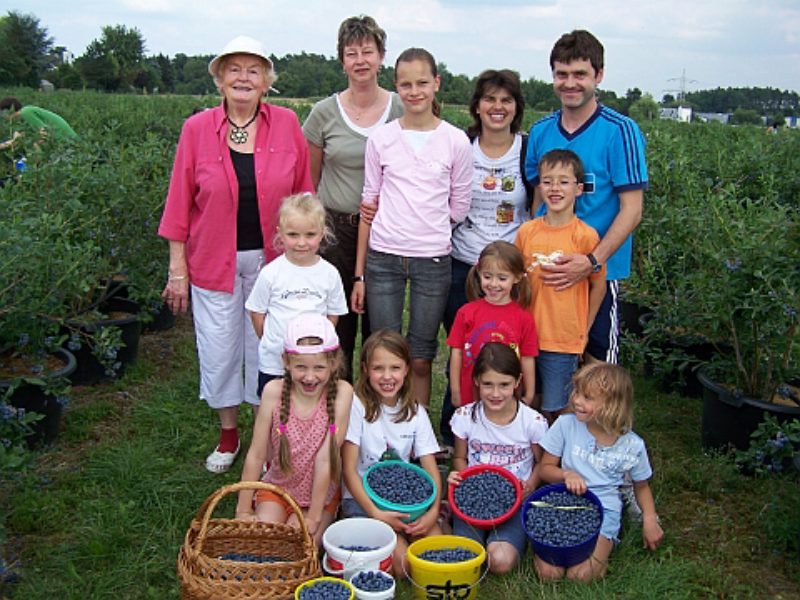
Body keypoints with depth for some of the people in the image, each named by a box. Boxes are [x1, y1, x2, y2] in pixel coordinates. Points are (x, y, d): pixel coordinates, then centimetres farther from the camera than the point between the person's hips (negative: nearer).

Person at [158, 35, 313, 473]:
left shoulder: (287, 124, -4)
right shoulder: (197, 129, -6)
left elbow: (303, 194, 1)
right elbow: (180, 202, -2)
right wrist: (177, 268, -2)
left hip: (271, 259, 0)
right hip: (214, 260, 0)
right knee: (218, 351, 9)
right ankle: (228, 434, 32)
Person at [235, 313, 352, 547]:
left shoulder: (341, 392, -21)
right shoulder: (274, 391, -18)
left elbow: (325, 460, -20)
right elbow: (255, 455, -11)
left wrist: (313, 518, -17)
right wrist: (243, 512, -7)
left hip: (320, 493, -1)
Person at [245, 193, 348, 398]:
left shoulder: (329, 274, -4)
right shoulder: (271, 273, -9)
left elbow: (333, 313, 6)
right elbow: (257, 312, 0)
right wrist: (271, 340, -1)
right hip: (274, 361, -1)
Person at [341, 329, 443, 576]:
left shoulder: (416, 412, 3)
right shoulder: (357, 407, -10)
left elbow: (430, 468, -1)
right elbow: (349, 470, -12)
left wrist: (433, 510, -19)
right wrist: (376, 514, -23)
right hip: (363, 497, -4)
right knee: (404, 563, -23)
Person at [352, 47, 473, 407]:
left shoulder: (456, 141, 0)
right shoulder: (381, 138, 3)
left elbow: (459, 208, 7)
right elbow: (369, 204, 5)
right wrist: (359, 273, 4)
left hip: (433, 259, 0)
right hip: (383, 258, 1)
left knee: (420, 360, 8)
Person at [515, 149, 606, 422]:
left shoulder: (585, 236, -10)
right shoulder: (526, 231, 1)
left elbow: (598, 286, 0)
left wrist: (582, 330, 4)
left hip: (564, 341, -3)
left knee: (552, 411, 3)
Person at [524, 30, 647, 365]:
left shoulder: (620, 132, -10)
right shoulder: (541, 131, 5)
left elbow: (631, 210, -12)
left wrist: (592, 261, -23)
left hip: (599, 271, -4)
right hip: (546, 269, 4)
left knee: (597, 362, 6)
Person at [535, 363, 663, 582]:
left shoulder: (632, 445, -3)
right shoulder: (565, 425, -5)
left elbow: (641, 486, 14)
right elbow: (545, 468, 3)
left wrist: (650, 518, -3)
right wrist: (567, 475, -18)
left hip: (604, 509, -1)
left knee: (581, 576, -22)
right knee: (549, 573, -19)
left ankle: (603, 547, 8)